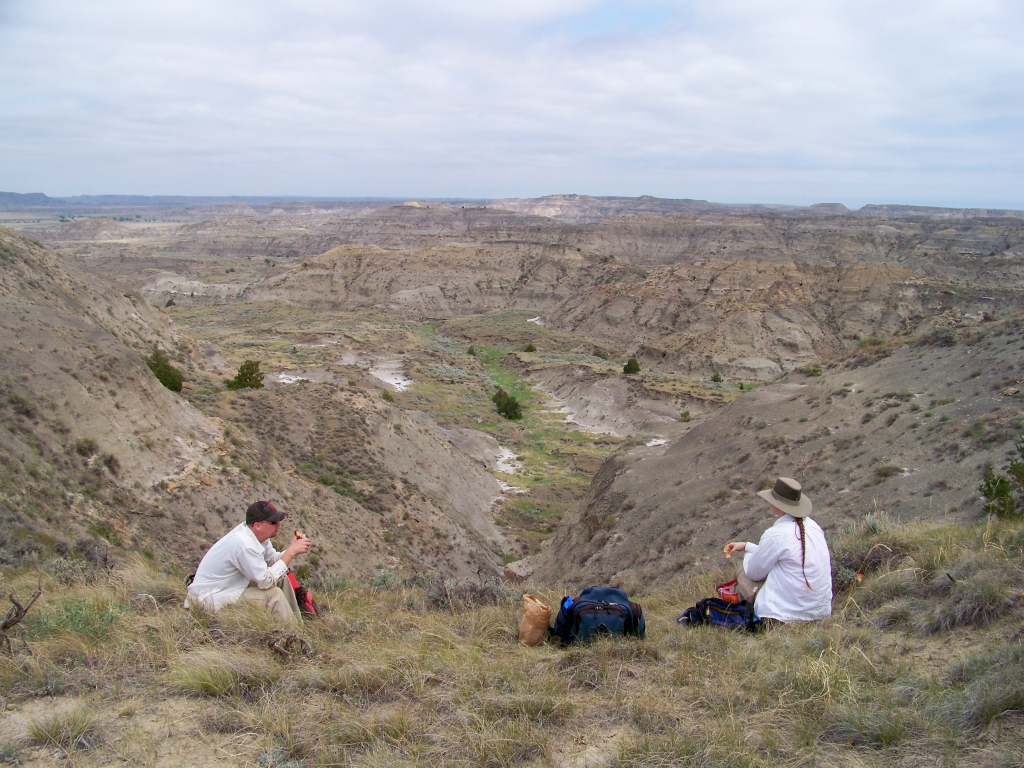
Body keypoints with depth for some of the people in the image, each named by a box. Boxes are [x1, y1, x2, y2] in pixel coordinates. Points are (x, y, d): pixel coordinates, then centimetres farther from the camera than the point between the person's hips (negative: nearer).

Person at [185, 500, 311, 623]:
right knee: (273, 594, -19)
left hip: (231, 585, 9)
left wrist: (292, 550, -12)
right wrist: (291, 552, -24)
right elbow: (267, 581, -27)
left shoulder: (255, 533, -6)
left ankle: (297, 622, 13)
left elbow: (272, 558, 7)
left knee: (281, 578, 3)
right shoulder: (244, 544, -31)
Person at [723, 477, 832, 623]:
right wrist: (747, 546, 22)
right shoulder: (813, 526, 3)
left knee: (742, 568, 10)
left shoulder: (775, 534, -18)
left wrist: (747, 552, 16)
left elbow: (754, 572, -4)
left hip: (789, 613, -7)